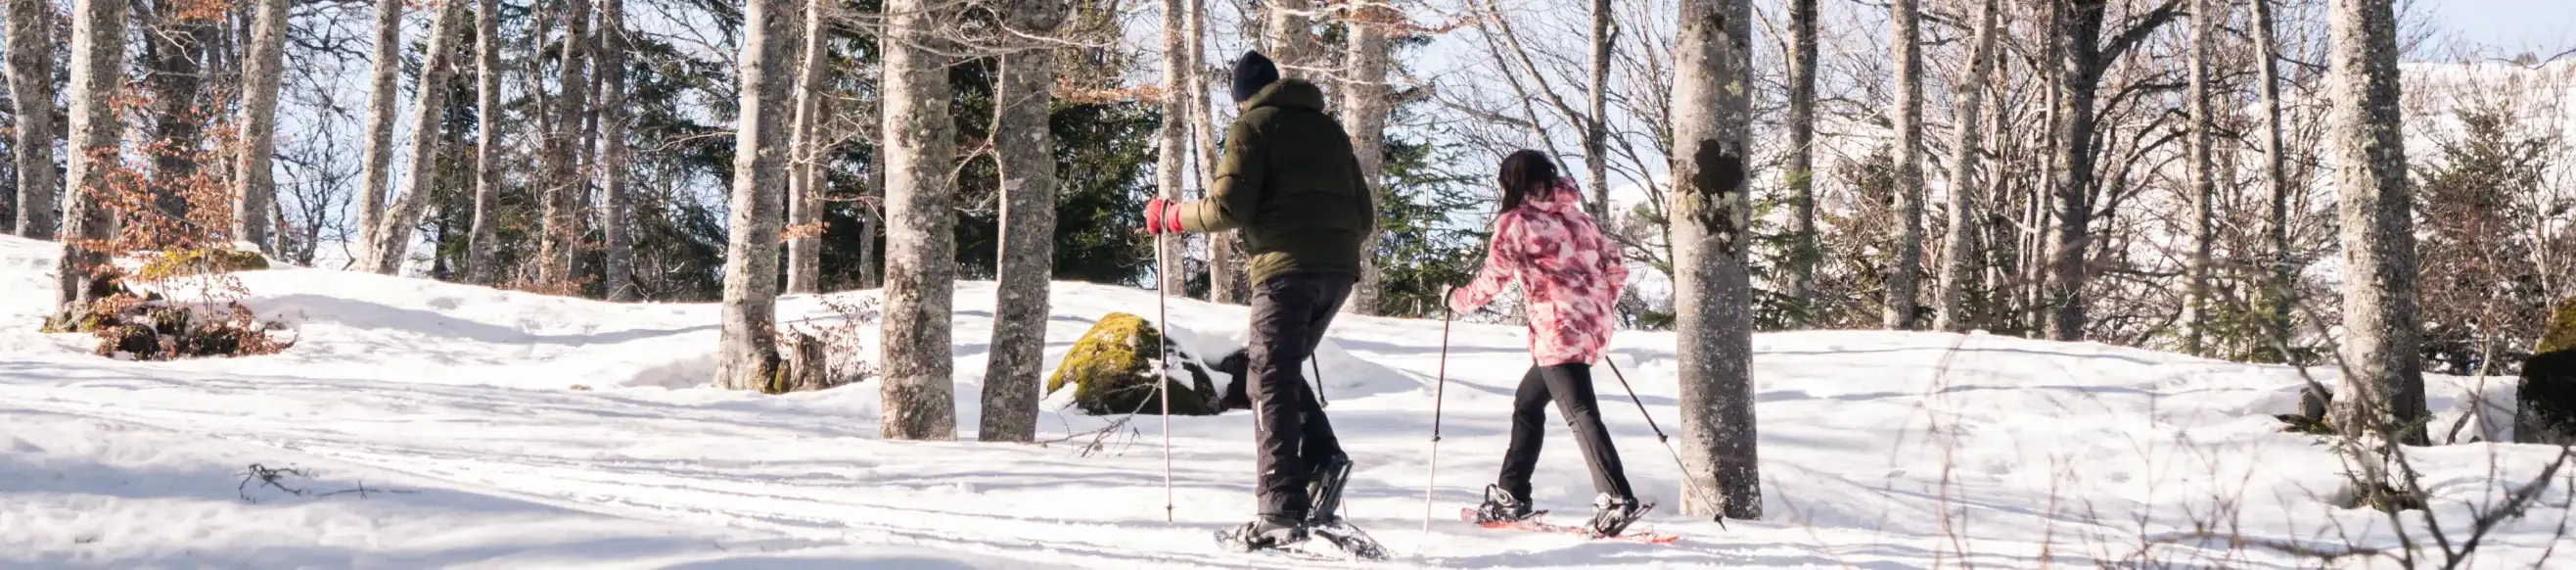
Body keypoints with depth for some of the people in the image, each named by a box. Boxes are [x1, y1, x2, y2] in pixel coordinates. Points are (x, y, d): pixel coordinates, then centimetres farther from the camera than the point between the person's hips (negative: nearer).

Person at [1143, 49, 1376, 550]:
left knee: (1271, 382, -3)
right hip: (1339, 270, 6)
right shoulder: (1328, 129, 23)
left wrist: (1170, 217, 7)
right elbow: (1364, 216, 20)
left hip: (1286, 266, -6)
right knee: (1284, 372, 20)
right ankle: (1322, 460, -3)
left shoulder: (1252, 127, 4)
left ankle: (1282, 511, -12)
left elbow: (1228, 207, -8)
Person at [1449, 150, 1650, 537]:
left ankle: (1617, 499, -27)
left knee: (1579, 412, -14)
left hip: (1559, 331, -8)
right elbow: (1615, 269, 15)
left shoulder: (1515, 221, -2)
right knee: (1528, 401, 21)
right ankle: (1511, 495, 27)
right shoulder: (1575, 216, 17)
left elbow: (1492, 282, -3)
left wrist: (1456, 300, 15)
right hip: (1593, 328, 8)